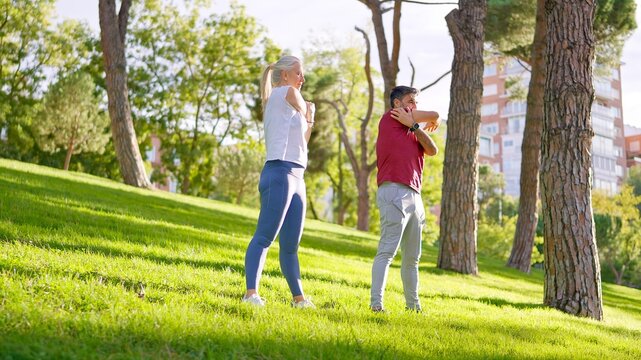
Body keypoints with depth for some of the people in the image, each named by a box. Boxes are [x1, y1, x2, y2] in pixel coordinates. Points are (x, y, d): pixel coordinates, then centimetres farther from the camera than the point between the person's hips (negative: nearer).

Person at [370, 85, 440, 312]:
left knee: (412, 257, 11)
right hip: (394, 192, -8)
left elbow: (432, 151, 5)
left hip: (414, 196, 8)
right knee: (387, 250, -15)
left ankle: (413, 304, 18)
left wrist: (414, 125, -1)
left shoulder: (412, 133, 24)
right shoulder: (390, 119, 4)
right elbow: (434, 114, 7)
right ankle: (376, 303, -19)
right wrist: (434, 121, 29)